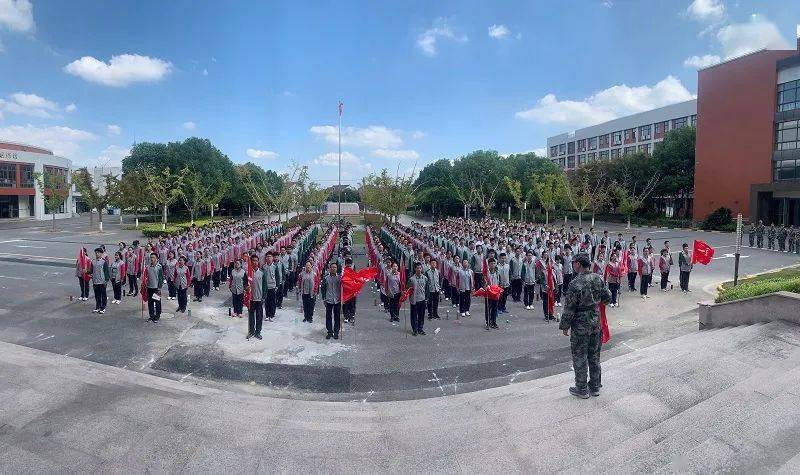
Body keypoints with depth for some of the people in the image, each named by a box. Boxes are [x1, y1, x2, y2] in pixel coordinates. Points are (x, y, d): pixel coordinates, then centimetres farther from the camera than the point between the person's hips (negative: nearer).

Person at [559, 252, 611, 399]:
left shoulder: (575, 283, -22)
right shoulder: (598, 278, -1)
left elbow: (569, 308, -18)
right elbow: (608, 297, 10)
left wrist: (565, 326, -7)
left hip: (580, 324, -7)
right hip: (596, 321, 7)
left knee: (580, 357, 6)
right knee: (594, 355, 18)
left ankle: (582, 389, 17)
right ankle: (595, 387, 30)